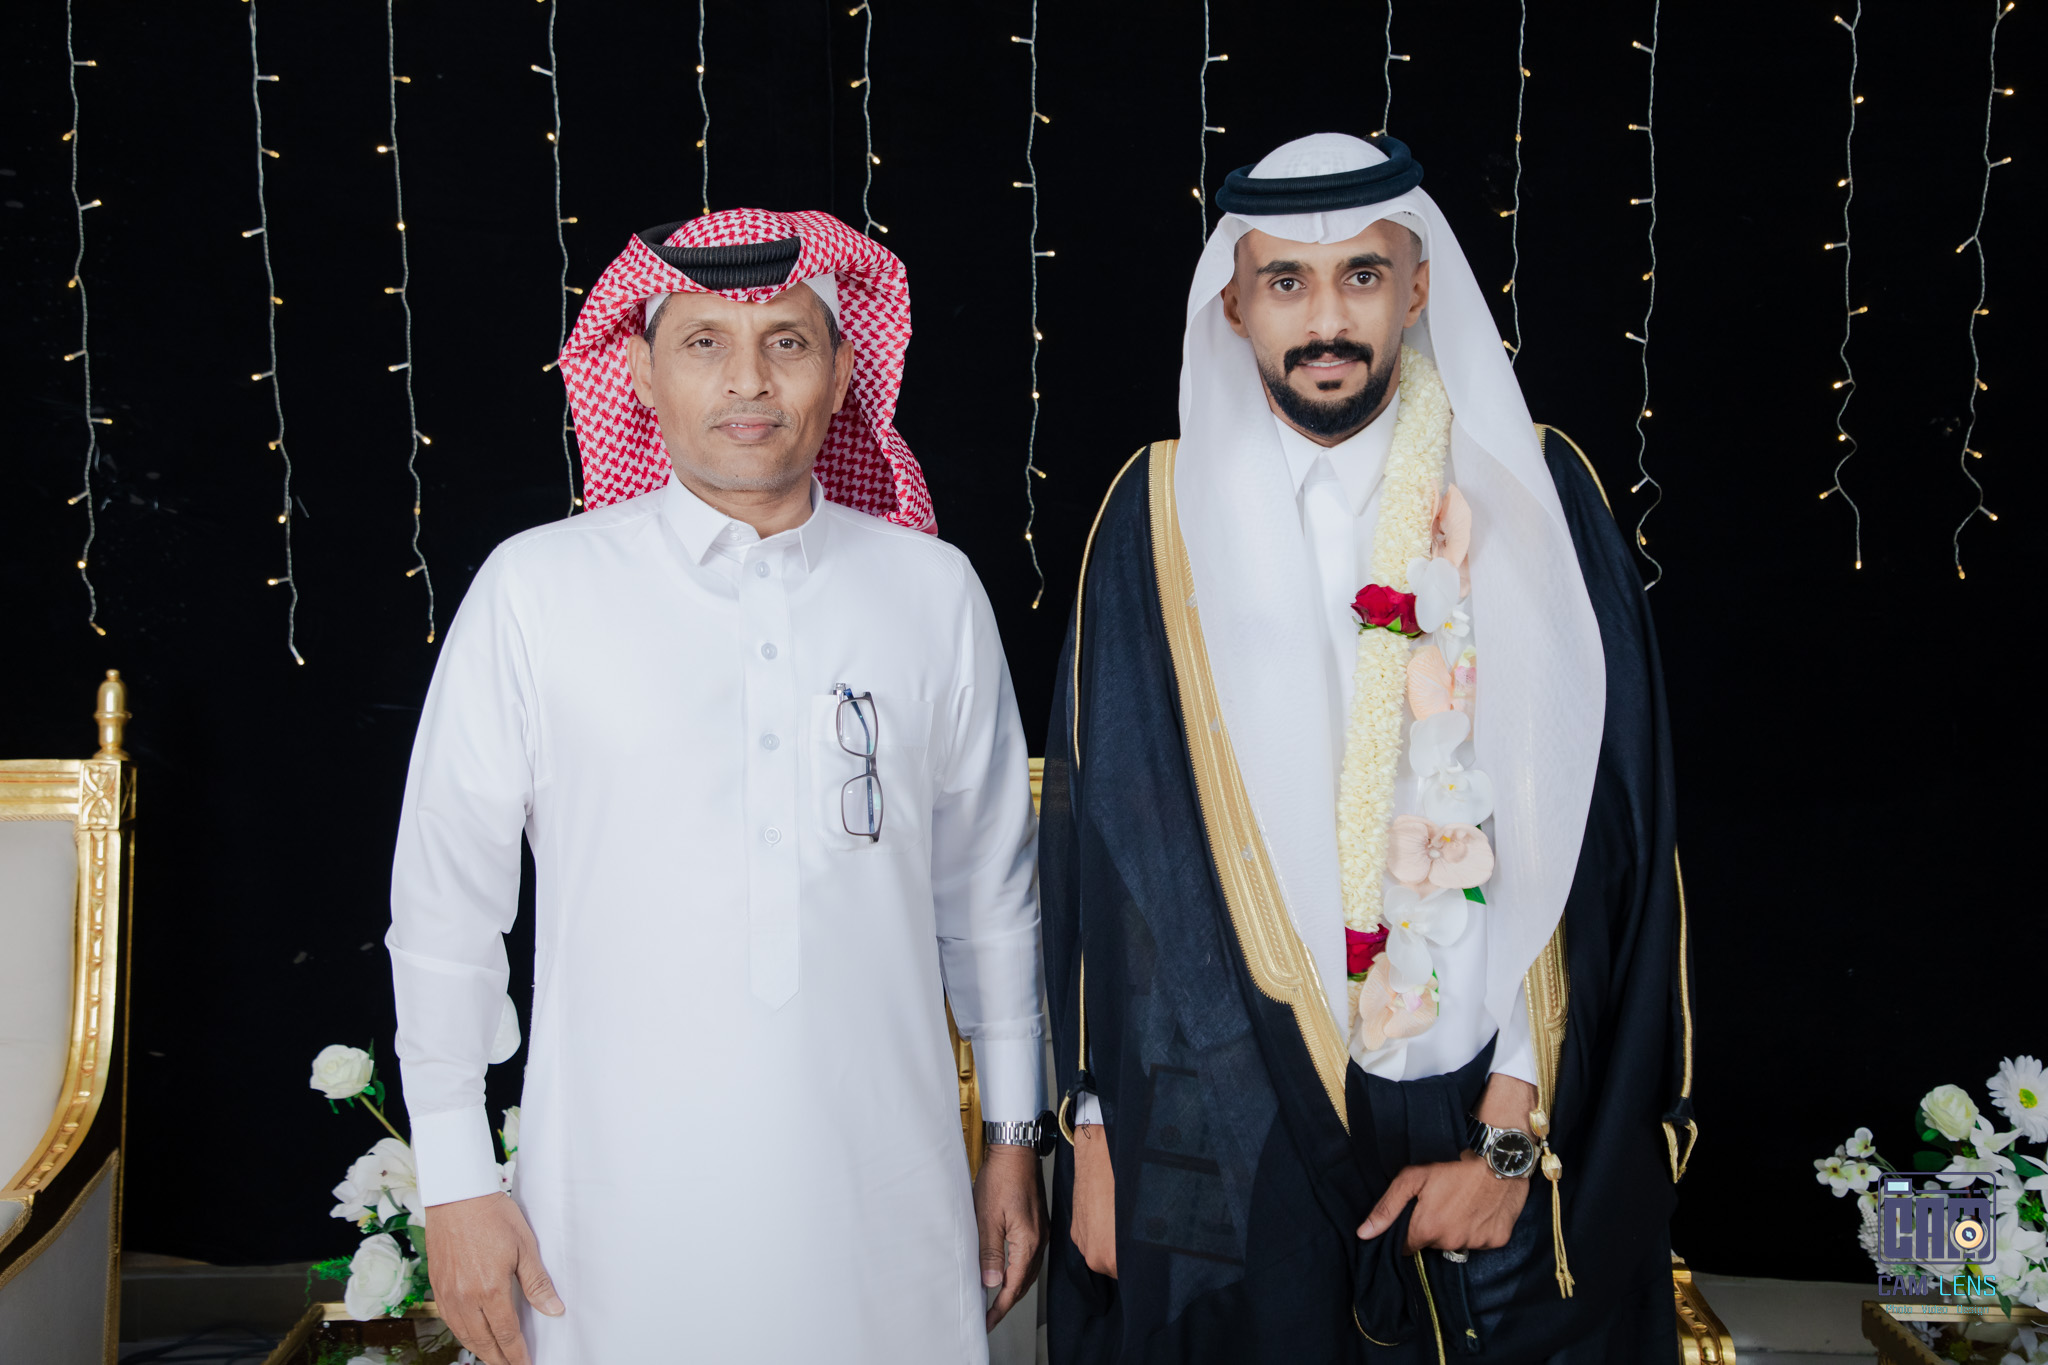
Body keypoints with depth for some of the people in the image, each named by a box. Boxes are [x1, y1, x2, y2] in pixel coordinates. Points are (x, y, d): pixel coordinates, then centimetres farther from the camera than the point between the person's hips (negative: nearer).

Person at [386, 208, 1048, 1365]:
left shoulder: (933, 591, 1)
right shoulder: (536, 589, -5)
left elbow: (987, 887, 9)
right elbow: (447, 896, 0)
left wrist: (1017, 1137, 12)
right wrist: (458, 1185, 1)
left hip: (885, 1196, 2)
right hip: (624, 1211, -1)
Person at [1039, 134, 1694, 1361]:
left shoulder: (1532, 500, -4)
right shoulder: (1163, 514, -3)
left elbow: (1591, 842, -5)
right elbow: (1098, 832, -1)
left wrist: (1514, 1135, -8)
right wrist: (1095, 1125, 0)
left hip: (1476, 1124, 0)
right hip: (1219, 1140, 0)